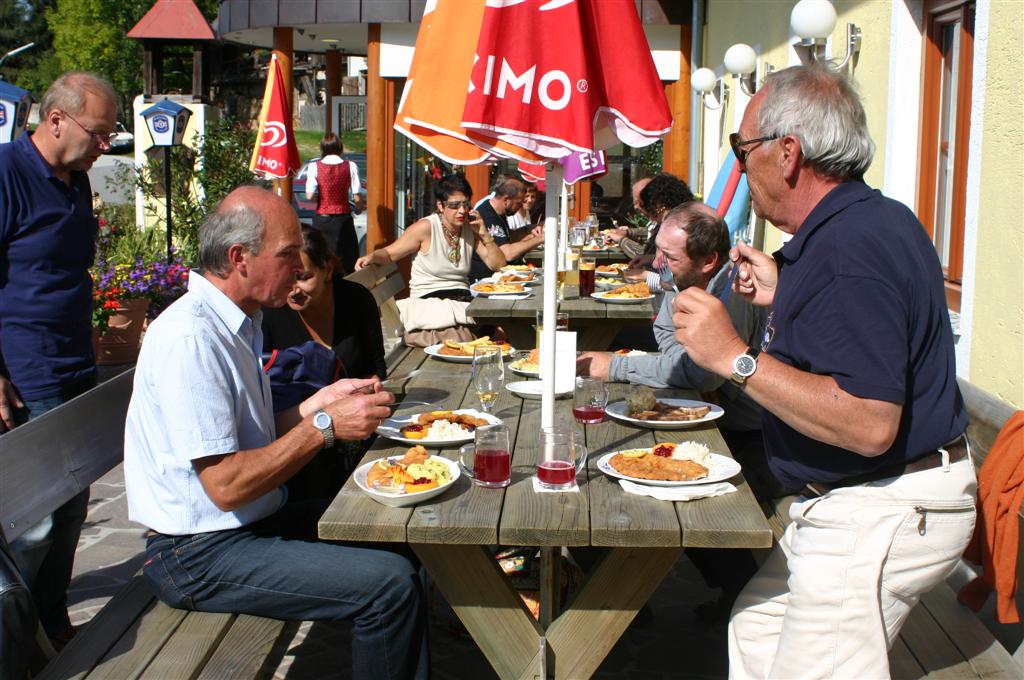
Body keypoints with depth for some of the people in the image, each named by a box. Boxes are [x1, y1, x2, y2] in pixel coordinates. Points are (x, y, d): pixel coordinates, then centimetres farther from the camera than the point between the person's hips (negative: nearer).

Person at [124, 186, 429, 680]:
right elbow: (226, 486, -24)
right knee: (391, 584, -19)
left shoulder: (236, 322, 10)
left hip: (258, 522, 10)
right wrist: (324, 426, -19)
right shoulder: (189, 337, -21)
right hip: (201, 554, -10)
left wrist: (321, 401, 2)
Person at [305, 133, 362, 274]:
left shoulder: (314, 167, -6)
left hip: (321, 219, 0)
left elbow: (310, 196, -13)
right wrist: (358, 208, 14)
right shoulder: (350, 166, -6)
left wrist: (321, 196, 9)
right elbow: (357, 197, -7)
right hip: (343, 218, 0)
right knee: (348, 258, 8)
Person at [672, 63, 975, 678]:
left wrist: (736, 357, -27)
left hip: (882, 513, -11)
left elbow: (869, 424, -31)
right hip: (857, 503, 11)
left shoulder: (853, 246, -26)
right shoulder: (870, 221, 8)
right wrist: (783, 297, 14)